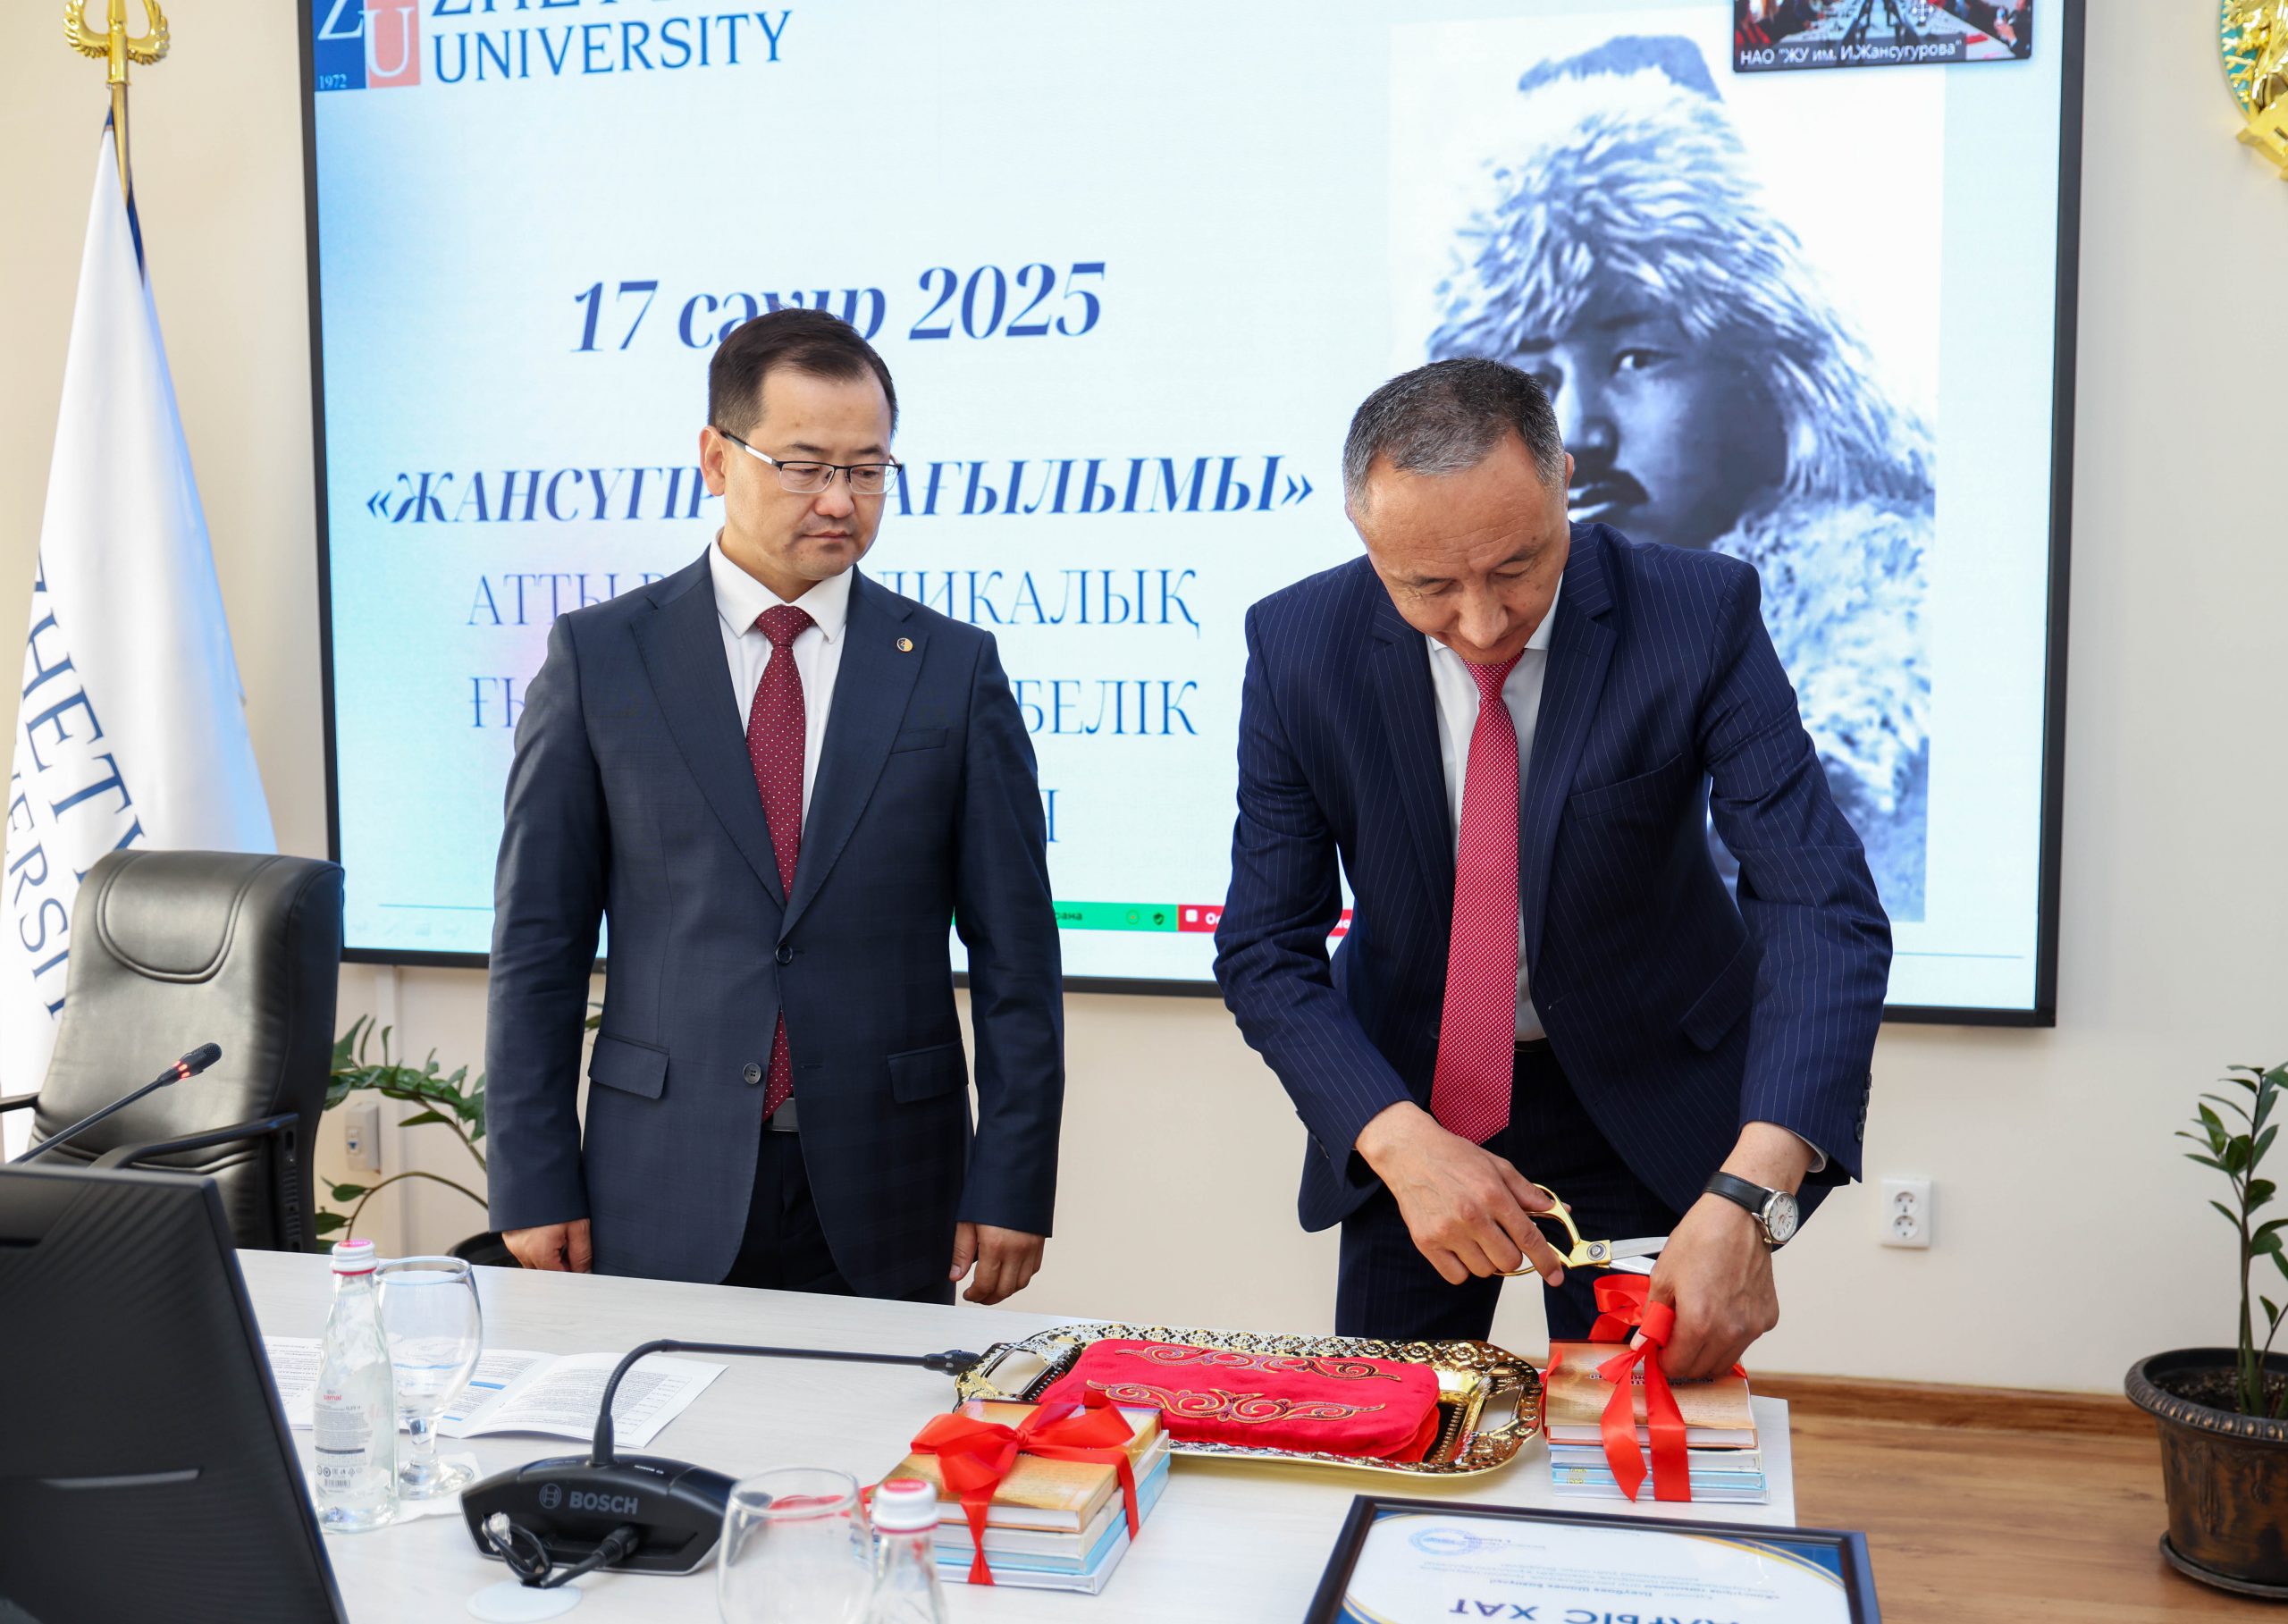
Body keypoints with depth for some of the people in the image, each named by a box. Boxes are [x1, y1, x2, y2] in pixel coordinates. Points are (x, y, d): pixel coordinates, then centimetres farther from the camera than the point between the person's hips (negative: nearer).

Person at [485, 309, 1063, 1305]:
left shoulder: (955, 668, 2)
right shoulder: (598, 656, 1)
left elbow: (1013, 950, 2)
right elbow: (538, 937, 2)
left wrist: (1012, 1185, -2)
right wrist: (534, 1183, -2)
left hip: (885, 1202, 1)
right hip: (663, 1195, 0)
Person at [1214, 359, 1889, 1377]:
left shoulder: (1699, 613, -22)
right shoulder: (1297, 645, -17)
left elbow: (1825, 909, -28)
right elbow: (1264, 948, -13)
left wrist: (1749, 1198, -42)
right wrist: (1399, 1140, -29)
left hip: (1646, 1093, -1)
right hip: (1411, 1091, 2)